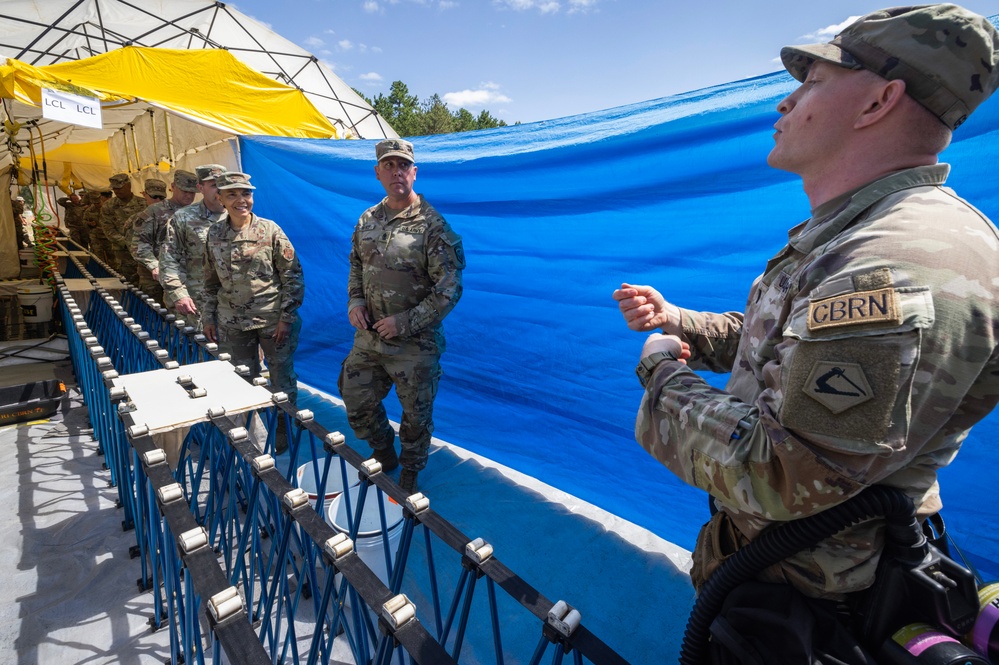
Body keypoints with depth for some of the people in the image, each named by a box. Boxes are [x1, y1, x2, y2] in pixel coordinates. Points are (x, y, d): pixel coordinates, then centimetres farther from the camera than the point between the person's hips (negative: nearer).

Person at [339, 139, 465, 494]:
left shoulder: (432, 225, -14)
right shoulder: (367, 220, 5)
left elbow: (449, 290, -16)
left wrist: (406, 322, -19)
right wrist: (355, 302, 1)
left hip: (415, 344, -5)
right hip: (368, 338, 6)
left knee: (416, 415, 11)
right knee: (356, 403, 17)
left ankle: (409, 473, 38)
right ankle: (384, 456, 45)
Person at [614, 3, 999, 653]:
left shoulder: (905, 265, -32)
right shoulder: (840, 236, 5)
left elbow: (777, 477, -34)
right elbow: (777, 342, 16)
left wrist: (664, 373, -20)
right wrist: (674, 321, 3)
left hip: (805, 593, -9)